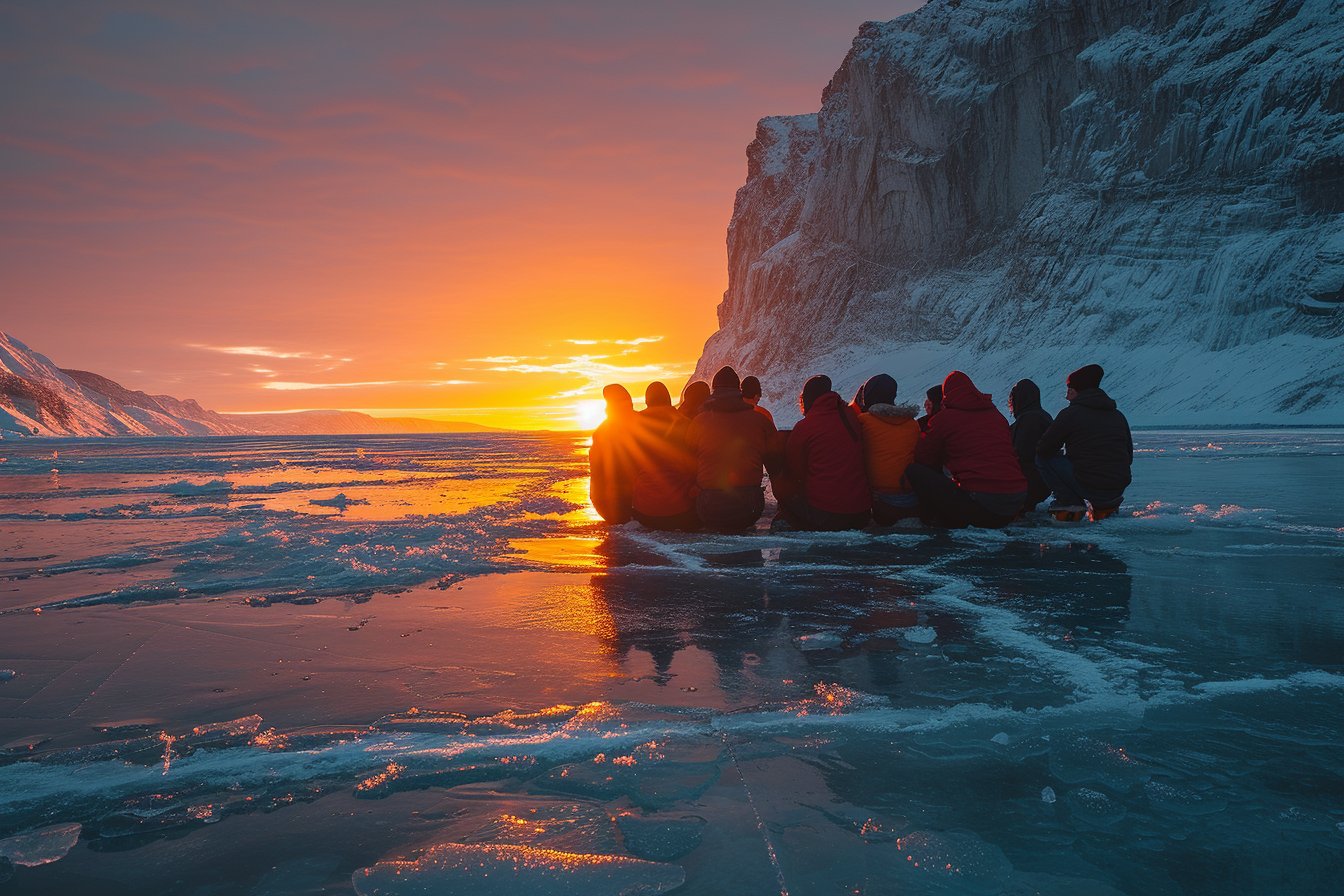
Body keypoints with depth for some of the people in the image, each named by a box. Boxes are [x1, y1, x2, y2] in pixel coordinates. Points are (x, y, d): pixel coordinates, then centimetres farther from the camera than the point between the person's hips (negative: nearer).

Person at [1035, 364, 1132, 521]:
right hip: (1119, 488, 6)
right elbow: (1129, 457, 18)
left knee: (1043, 458, 7)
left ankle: (1068, 502, -2)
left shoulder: (1070, 413, -5)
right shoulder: (1118, 415, 13)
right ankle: (1106, 505, 16)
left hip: (1089, 487, -6)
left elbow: (1043, 448, -2)